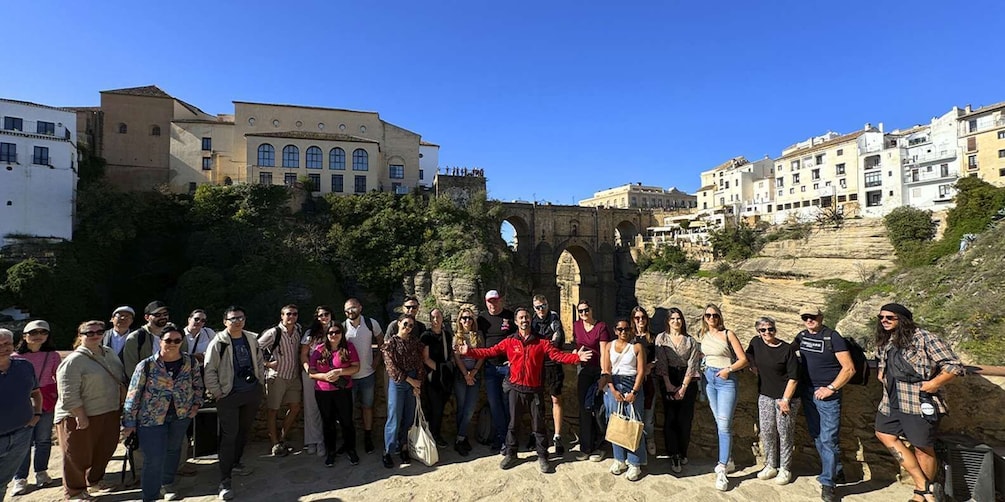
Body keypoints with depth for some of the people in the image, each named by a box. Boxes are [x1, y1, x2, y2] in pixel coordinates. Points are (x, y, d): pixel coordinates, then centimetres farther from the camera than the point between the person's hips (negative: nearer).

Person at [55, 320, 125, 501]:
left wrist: (123, 402, 9)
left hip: (110, 414, 6)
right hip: (81, 417, -6)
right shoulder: (73, 361, -16)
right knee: (79, 456, 9)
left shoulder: (109, 353, 6)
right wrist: (81, 417, -20)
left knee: (104, 451, 19)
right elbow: (69, 395, -19)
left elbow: (121, 379, 17)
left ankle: (94, 480, 41)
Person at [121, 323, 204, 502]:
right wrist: (129, 422, -7)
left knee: (173, 450, 18)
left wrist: (197, 403, -3)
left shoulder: (191, 362, -5)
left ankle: (167, 484, 40)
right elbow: (133, 395, -8)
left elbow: (198, 385, 9)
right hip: (151, 417, -3)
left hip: (181, 415, 3)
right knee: (154, 459, -6)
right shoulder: (146, 365, -14)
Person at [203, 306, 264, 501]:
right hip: (229, 396, -5)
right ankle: (225, 480, 5)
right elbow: (209, 371, -10)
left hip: (252, 393, 5)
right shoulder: (218, 342, -12)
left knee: (244, 431, 18)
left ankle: (235, 463, 38)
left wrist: (260, 382, 11)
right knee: (229, 436, -5)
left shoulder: (252, 339, 3)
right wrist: (217, 393, -10)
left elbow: (259, 362, 14)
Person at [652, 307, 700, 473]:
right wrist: (669, 385, -10)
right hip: (668, 381, -1)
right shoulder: (661, 338, 4)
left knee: (685, 419, -1)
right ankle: (674, 456, 1)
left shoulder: (690, 341, 7)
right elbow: (661, 363, -2)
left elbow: (692, 364, 0)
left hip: (687, 381, 1)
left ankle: (682, 453, 14)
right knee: (670, 418, -6)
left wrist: (683, 387, -8)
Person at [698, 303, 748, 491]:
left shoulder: (728, 334, -10)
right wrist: (704, 371, 9)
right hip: (709, 378, 6)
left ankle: (722, 470, -5)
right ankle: (728, 460, 27)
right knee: (719, 423, 13)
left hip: (727, 380, -5)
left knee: (724, 425, -8)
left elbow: (743, 359, -11)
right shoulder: (702, 335, 5)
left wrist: (729, 369, -23)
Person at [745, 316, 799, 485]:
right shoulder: (756, 343, -1)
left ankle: (785, 469, 19)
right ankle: (771, 466, 24)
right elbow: (749, 358, 21)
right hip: (765, 395, 5)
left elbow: (793, 377, -14)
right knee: (766, 431, 8)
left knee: (784, 433, 4)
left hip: (785, 396, -4)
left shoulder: (787, 349, -14)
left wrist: (785, 399, -15)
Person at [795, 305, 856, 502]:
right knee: (817, 436, 15)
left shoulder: (832, 337, -11)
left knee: (828, 439, -5)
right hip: (807, 392, 6)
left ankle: (828, 482, 6)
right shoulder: (802, 336, 7)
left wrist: (830, 388, -15)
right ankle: (836, 471, 33)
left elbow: (849, 368, -12)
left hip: (827, 394, -6)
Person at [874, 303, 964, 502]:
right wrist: (881, 374, 14)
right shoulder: (884, 342, 9)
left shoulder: (924, 339, -14)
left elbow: (955, 365, -14)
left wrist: (934, 384, -21)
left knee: (922, 448, 4)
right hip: (891, 403, 8)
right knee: (884, 434, 10)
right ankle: (924, 486, 18)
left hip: (919, 403, -8)